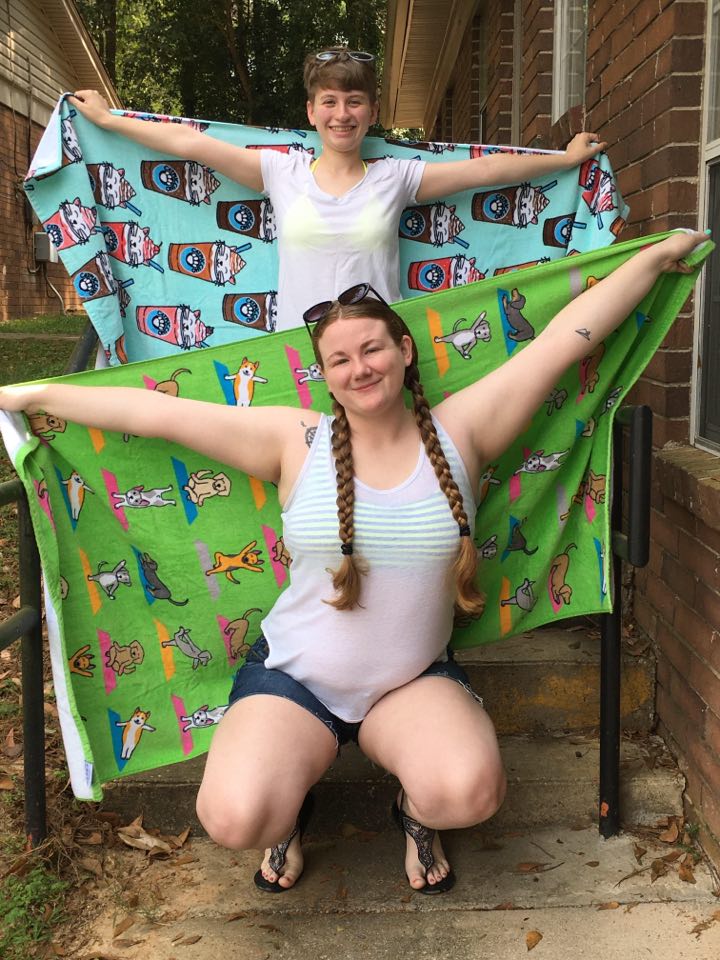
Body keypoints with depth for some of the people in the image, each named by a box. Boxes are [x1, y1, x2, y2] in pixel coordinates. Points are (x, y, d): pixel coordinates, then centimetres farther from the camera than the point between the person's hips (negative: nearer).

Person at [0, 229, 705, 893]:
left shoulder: (459, 432, -3)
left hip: (414, 682, 1)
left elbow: (564, 338, -2)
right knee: (234, 820, -24)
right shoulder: (296, 443, -5)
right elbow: (158, 412, -5)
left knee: (469, 790, -29)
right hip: (294, 677, 0)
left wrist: (657, 256, 4)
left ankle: (417, 812, 10)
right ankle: (290, 808, 15)